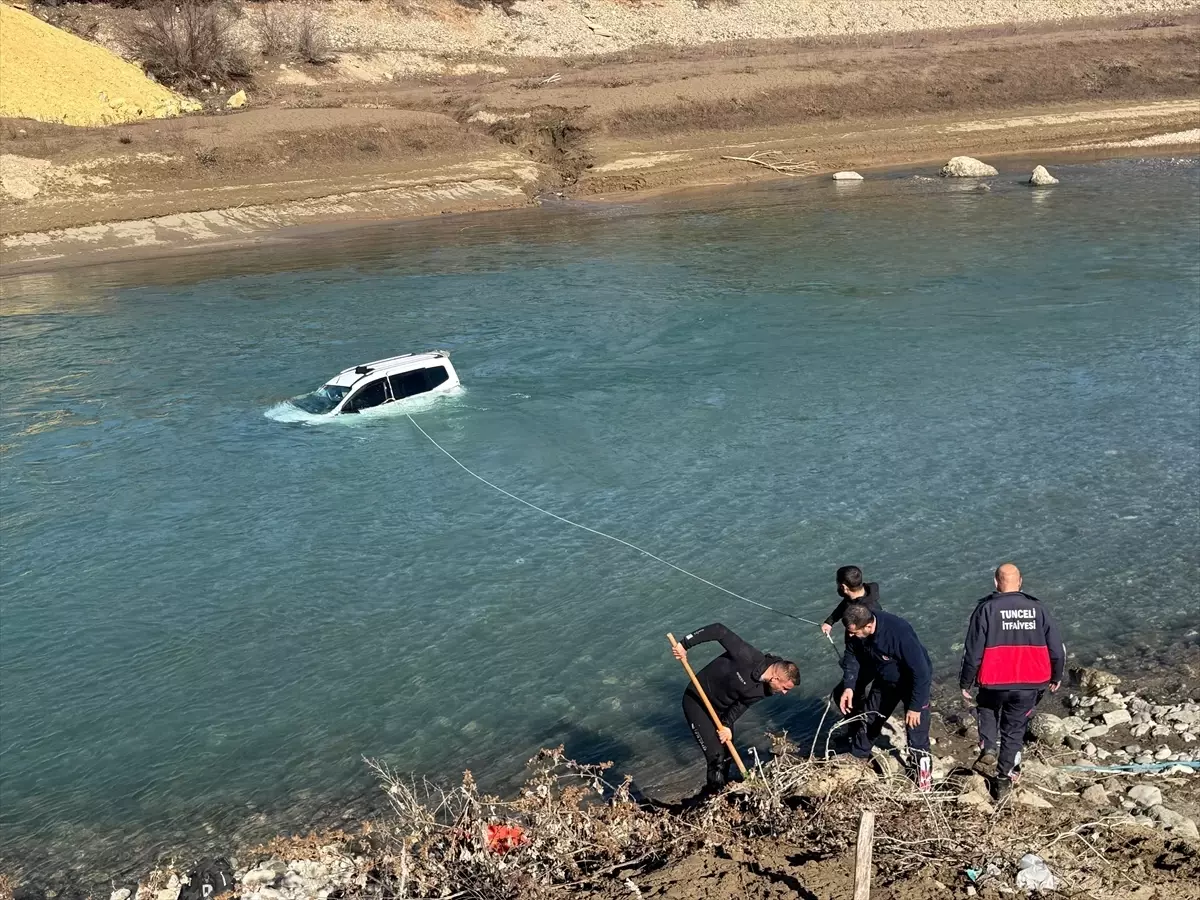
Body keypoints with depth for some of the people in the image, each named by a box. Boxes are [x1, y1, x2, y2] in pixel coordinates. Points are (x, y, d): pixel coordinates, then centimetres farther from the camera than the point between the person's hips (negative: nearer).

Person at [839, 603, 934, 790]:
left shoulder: (899, 633, -42)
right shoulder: (854, 630, -23)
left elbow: (921, 672, -33)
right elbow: (852, 656, -3)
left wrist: (915, 706, -27)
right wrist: (848, 686, -15)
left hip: (914, 682, -6)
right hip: (885, 680, 6)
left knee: (917, 733, -7)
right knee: (868, 720, 17)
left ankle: (924, 773, 13)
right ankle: (856, 758, 37)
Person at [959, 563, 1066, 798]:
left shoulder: (987, 609, -8)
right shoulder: (1037, 609, 1)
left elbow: (973, 651, -8)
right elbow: (1057, 648, 4)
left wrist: (965, 682, 4)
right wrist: (1056, 677, 20)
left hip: (994, 683, -2)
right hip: (1029, 685, 2)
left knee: (988, 709, 29)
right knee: (1014, 730, 17)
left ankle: (988, 749, 9)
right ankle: (1004, 779, 20)